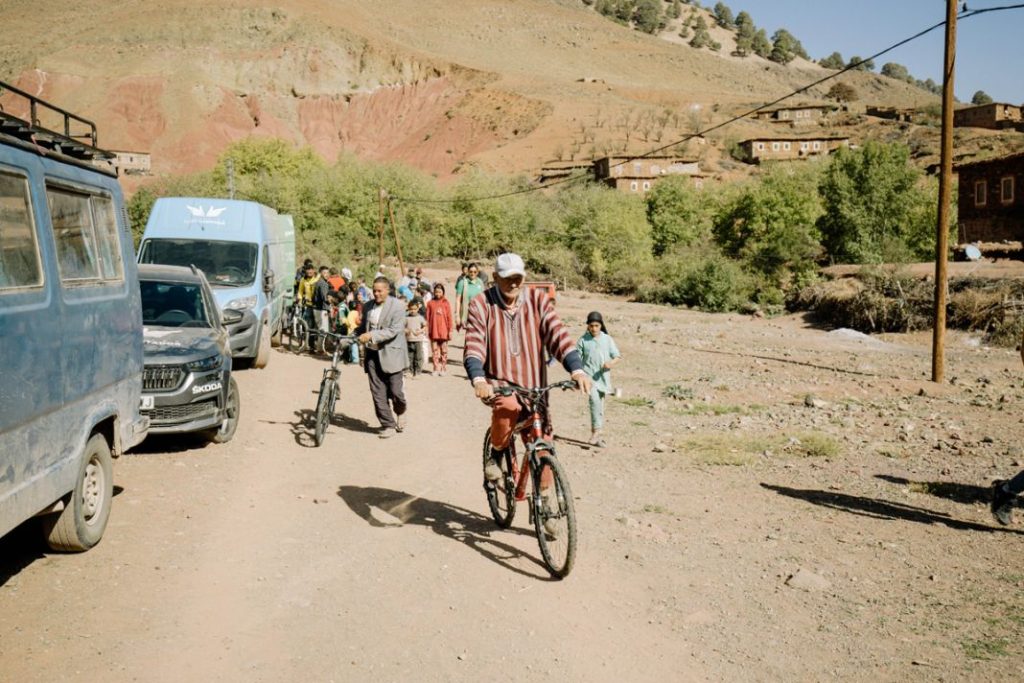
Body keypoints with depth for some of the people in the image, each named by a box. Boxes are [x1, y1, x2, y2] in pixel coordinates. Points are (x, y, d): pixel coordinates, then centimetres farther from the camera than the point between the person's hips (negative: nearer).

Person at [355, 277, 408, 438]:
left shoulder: (397, 306, -9)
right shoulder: (368, 306, 10)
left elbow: (394, 331, -19)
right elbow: (363, 327, 22)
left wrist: (371, 335, -26)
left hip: (391, 354, -5)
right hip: (372, 354, 5)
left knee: (395, 390, -1)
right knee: (378, 393, 3)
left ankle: (400, 411, 32)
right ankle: (388, 425, 12)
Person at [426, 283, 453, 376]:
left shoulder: (446, 303, 1)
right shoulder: (430, 303, 3)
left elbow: (449, 317, 1)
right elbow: (428, 317, 4)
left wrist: (450, 330, -2)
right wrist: (427, 329, 0)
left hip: (444, 331, -1)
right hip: (433, 331, 1)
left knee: (444, 351, 7)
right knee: (434, 350, 4)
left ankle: (444, 368, 15)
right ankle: (436, 368, 11)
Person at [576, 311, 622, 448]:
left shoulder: (607, 339, 5)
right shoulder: (583, 340, 0)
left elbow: (617, 356, 6)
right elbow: (577, 359, 4)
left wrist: (611, 363, -16)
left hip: (603, 377, 3)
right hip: (588, 375, -3)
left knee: (600, 405, 10)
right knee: (594, 399, -26)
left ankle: (596, 435, 22)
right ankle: (596, 431, -24)